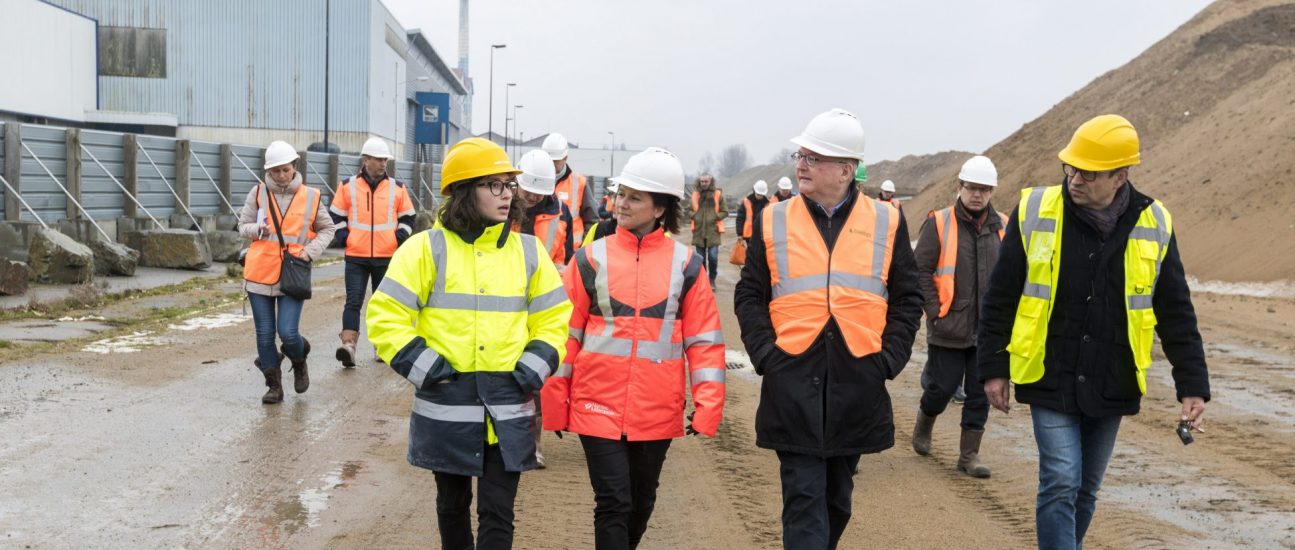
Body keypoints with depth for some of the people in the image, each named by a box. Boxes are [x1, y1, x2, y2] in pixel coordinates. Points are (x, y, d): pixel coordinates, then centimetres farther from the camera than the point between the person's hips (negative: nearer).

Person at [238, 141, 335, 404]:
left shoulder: (310, 196, 2)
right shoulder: (258, 193, 2)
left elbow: (326, 229, 12)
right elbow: (243, 226, 9)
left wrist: (311, 251, -4)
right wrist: (257, 229, -14)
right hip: (260, 273, 2)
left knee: (288, 333, -11)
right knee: (265, 334, 4)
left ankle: (299, 362, 22)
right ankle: (274, 386, 18)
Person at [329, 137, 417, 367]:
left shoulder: (397, 188, 5)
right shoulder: (347, 186, 3)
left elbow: (408, 217, 12)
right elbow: (336, 216, 11)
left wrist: (398, 238, -1)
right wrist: (344, 237, -2)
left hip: (387, 257, 1)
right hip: (356, 257, -1)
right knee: (353, 301, -10)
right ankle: (348, 346, -18)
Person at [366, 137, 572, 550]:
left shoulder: (528, 251, 5)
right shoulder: (427, 248, -5)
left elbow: (554, 318, 12)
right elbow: (385, 316, -5)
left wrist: (535, 366, -2)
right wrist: (422, 366, -12)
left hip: (508, 408, 1)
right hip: (447, 405, -1)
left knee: (498, 514, 0)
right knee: (452, 502, 17)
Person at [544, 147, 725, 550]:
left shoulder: (685, 264, 0)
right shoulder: (590, 259, -1)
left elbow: (704, 339, 1)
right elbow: (566, 333, 3)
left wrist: (707, 406, -5)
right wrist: (555, 402, 3)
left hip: (657, 411, 2)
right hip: (599, 407, -1)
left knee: (641, 503, 18)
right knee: (613, 503, -5)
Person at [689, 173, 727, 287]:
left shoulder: (718, 194, 0)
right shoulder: (695, 194, 6)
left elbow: (725, 212, 4)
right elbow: (689, 209, 18)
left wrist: (716, 216, -13)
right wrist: (693, 215, -3)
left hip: (713, 230, -2)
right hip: (699, 231, 2)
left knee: (713, 256, -9)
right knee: (700, 258, 7)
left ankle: (712, 280, 10)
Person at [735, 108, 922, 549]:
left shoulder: (886, 222, 4)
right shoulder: (774, 220, 4)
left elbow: (906, 299, 7)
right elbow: (750, 296, 6)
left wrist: (888, 358, -4)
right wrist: (766, 354, -6)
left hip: (857, 384, 1)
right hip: (792, 381, -1)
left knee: (836, 497, 16)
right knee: (803, 498, -5)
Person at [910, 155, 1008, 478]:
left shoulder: (1002, 228, 7)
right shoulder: (939, 224, -5)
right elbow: (919, 271, -7)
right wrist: (936, 313, -11)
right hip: (949, 329, -3)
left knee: (980, 394, 6)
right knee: (942, 387, 4)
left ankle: (969, 454, 17)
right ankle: (924, 425, 34)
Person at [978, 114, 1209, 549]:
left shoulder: (1154, 225, -3)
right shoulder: (1035, 212, -7)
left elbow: (1176, 315, 4)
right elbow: (999, 299, 0)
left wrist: (1192, 386, 1)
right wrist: (993, 368, 1)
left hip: (1111, 386, 2)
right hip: (1050, 381, -2)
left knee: (1086, 488, 13)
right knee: (1061, 483, -9)